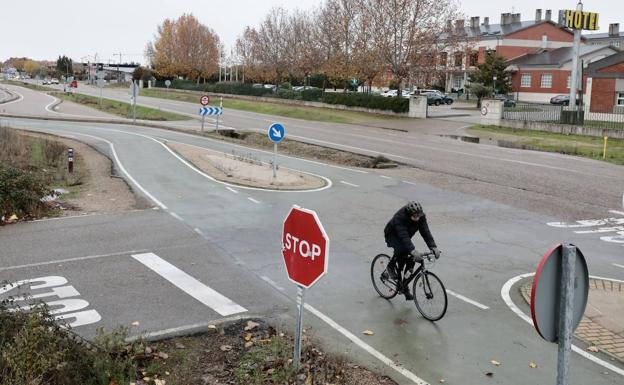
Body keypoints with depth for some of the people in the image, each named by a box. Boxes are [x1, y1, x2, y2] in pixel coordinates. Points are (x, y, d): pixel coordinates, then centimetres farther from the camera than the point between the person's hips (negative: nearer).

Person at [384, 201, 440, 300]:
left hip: (404, 237, 6)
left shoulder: (421, 217, -23)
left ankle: (404, 287, 8)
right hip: (392, 235, -6)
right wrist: (413, 251, -58)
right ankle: (391, 266, -9)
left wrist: (433, 247, -40)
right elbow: (404, 236, -47)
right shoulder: (400, 217, -38)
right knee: (401, 249, -37)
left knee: (410, 259, -7)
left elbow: (425, 232, -27)